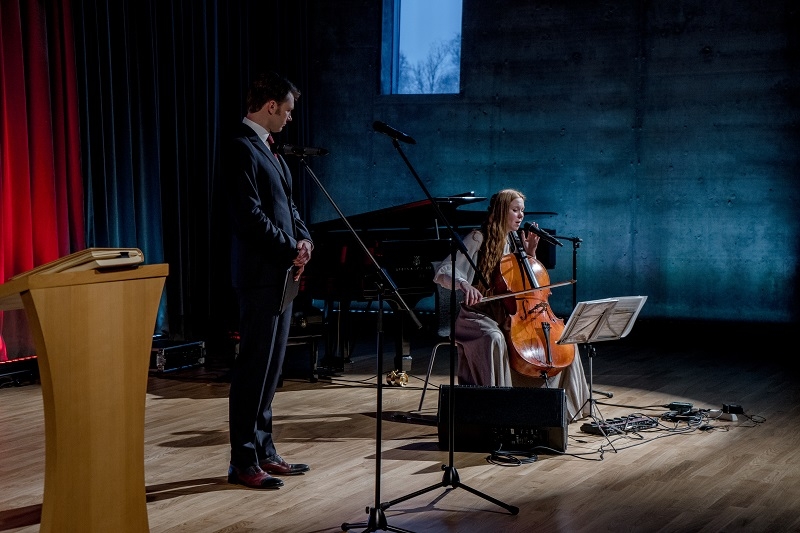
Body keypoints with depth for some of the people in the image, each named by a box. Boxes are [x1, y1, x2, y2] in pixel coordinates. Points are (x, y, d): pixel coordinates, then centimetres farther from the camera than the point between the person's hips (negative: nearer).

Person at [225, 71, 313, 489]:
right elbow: (249, 215, -21)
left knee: (270, 368, 13)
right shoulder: (242, 148, -13)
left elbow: (286, 205, 19)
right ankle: (243, 462, 2)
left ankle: (264, 451, 21)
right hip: (259, 275, -10)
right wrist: (290, 249, -13)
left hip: (280, 274, 10)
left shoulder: (267, 150, 17)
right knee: (253, 368, -4)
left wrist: (303, 239, 1)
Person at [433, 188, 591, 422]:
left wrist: (530, 252, 5)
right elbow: (442, 272, -19)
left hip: (507, 315, 7)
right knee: (494, 338, -41)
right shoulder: (478, 239, -8)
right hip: (478, 315, -7)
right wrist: (464, 284, -40)